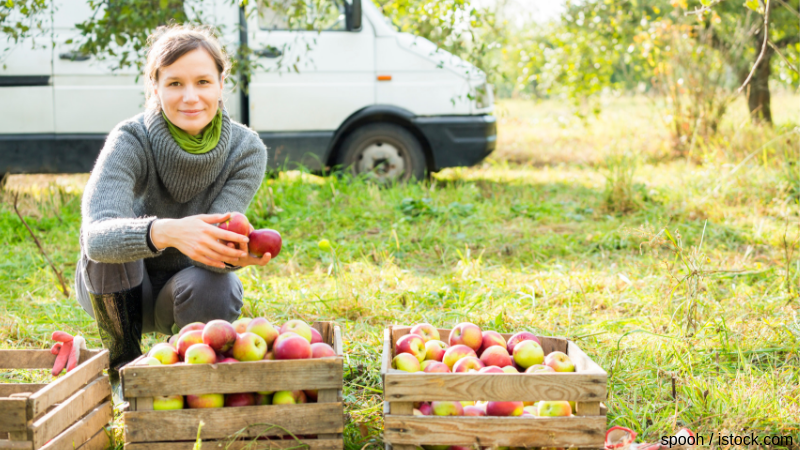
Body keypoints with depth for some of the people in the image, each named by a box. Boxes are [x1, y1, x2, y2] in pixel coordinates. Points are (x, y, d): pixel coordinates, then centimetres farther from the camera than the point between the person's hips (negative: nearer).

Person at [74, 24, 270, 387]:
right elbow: (96, 235, -43)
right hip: (115, 289, -1)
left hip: (184, 285, 1)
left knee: (217, 293, -33)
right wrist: (166, 232, -63)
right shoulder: (131, 141, -25)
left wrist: (233, 253, -53)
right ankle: (122, 363, -10)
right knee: (119, 229, -32)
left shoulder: (246, 150, -18)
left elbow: (210, 240, -28)